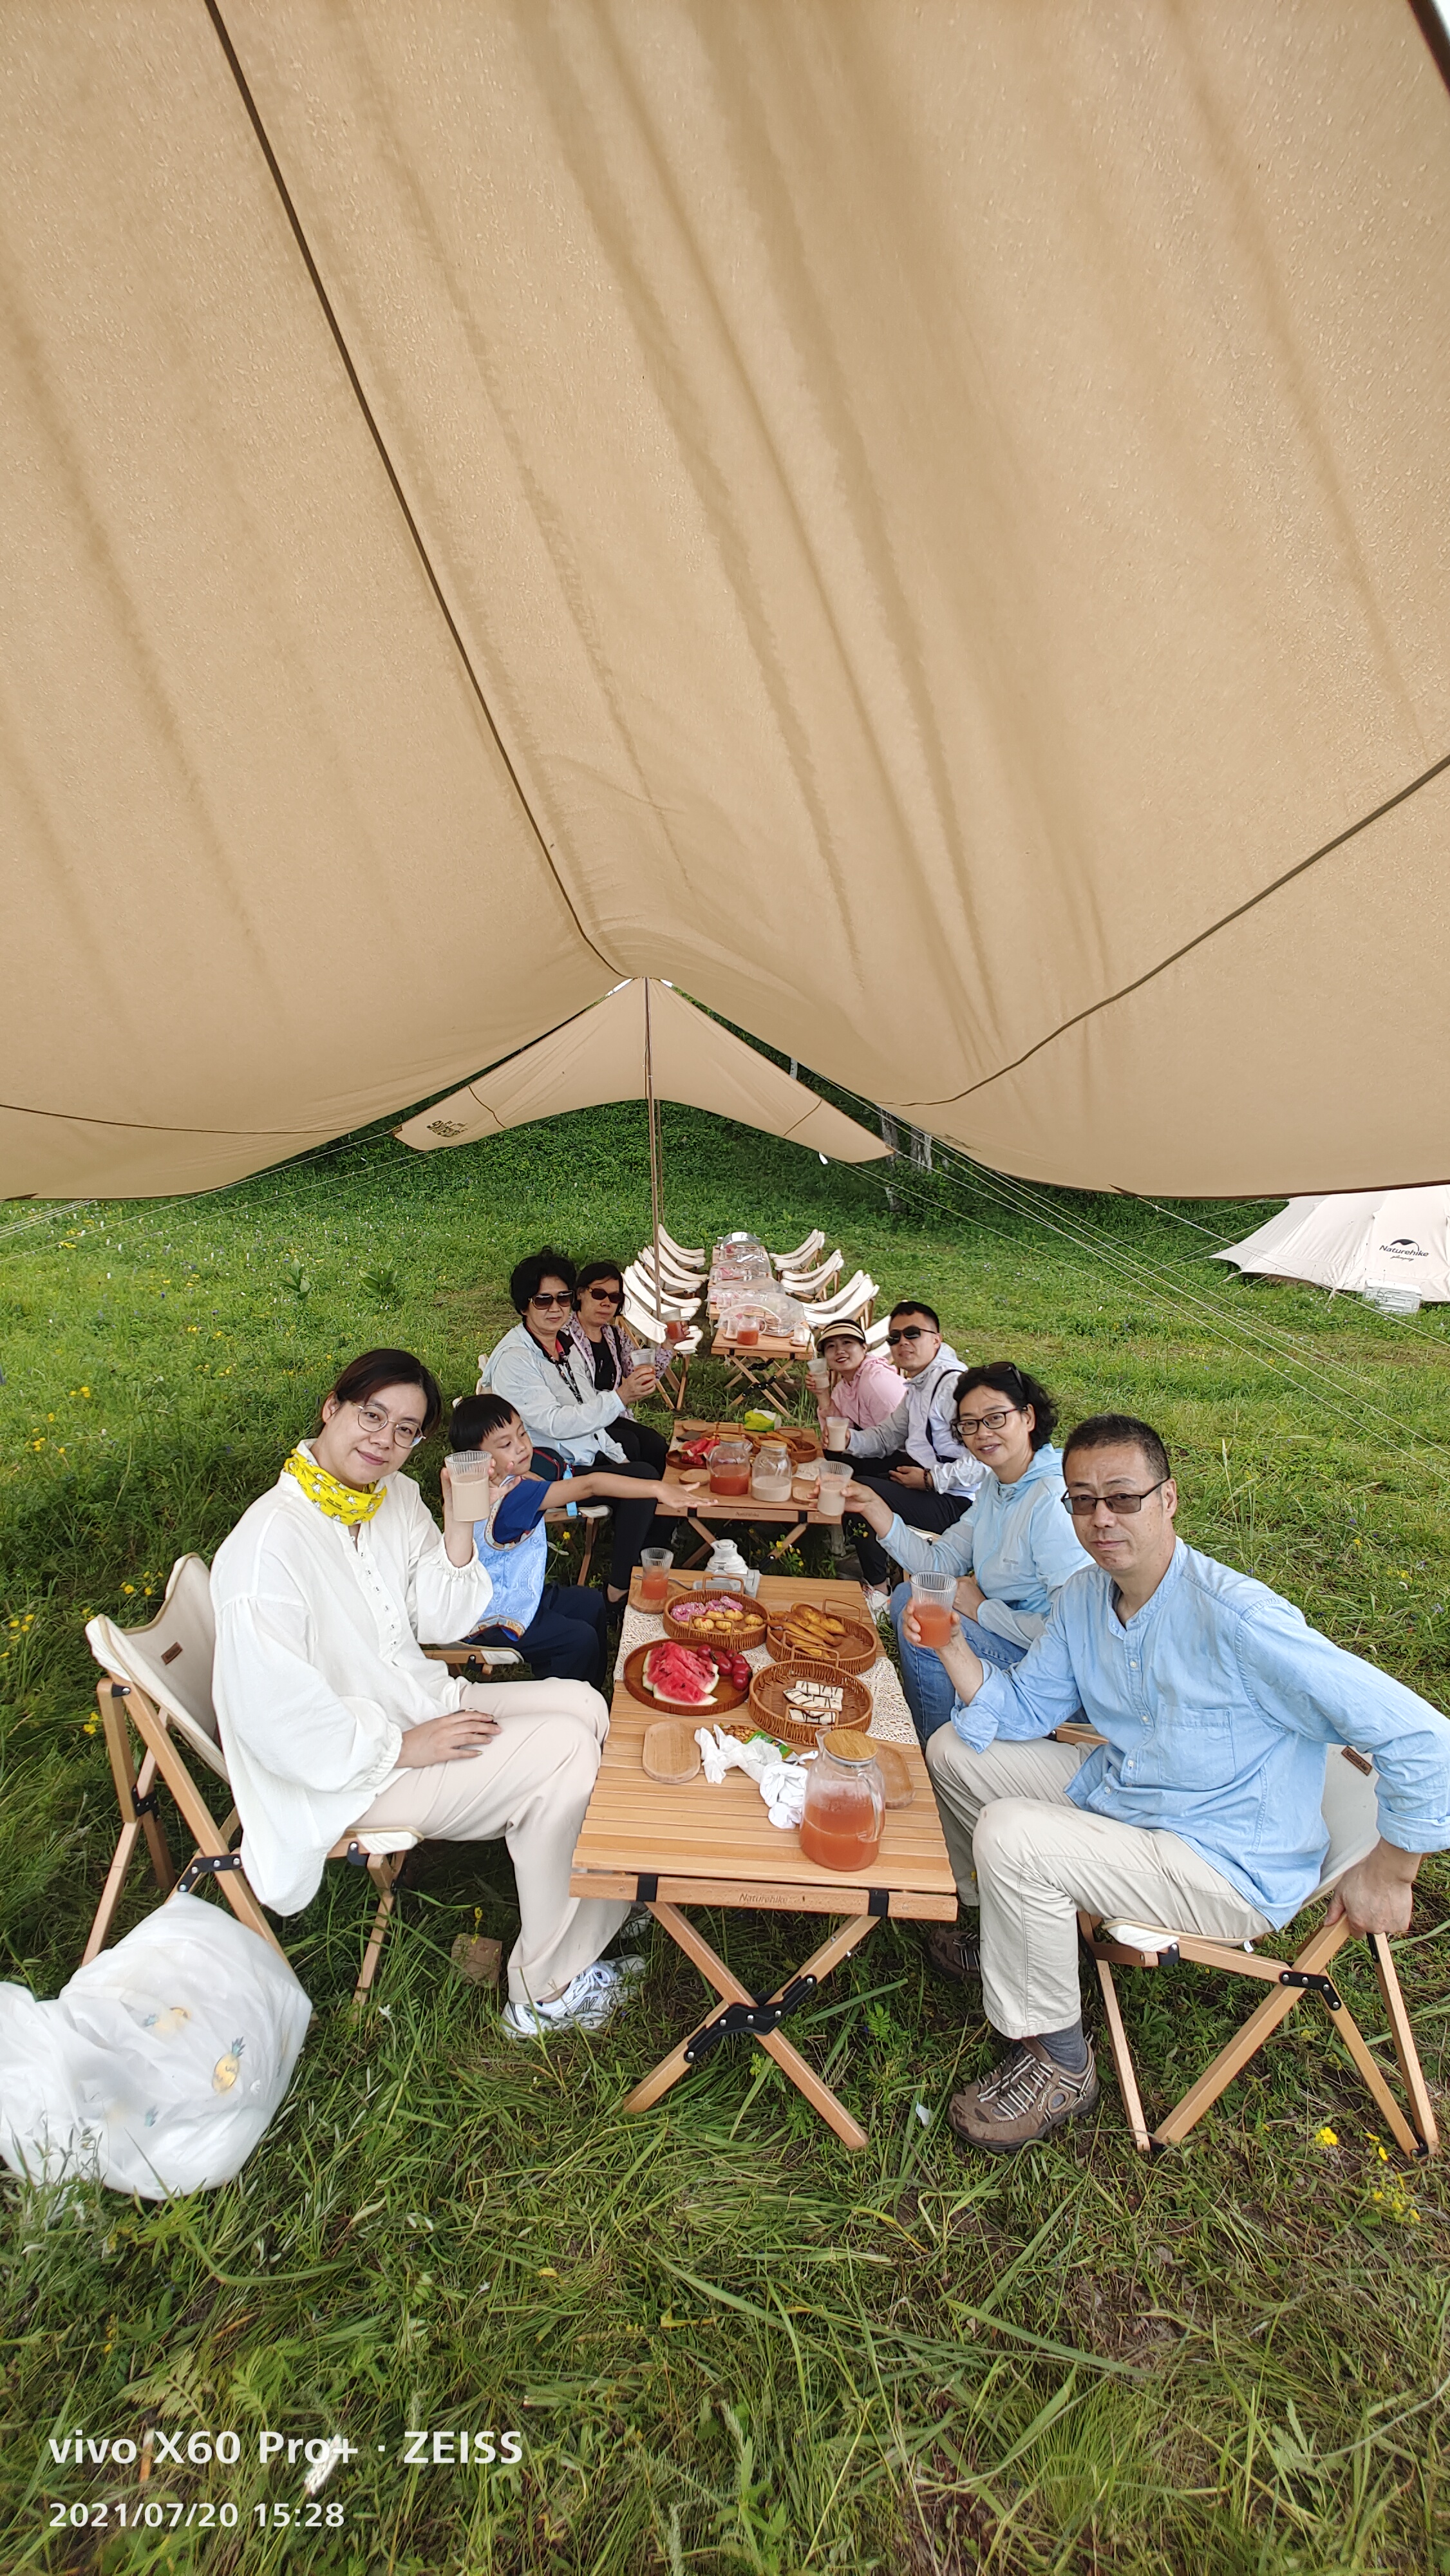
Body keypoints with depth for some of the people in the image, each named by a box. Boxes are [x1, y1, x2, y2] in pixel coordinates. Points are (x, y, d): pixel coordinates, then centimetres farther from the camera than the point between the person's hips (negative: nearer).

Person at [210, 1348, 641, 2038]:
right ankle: (543, 1992, 2)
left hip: (417, 1707, 8)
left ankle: (600, 1908, 16)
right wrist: (403, 1746, -19)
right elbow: (277, 1721, -25)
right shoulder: (267, 1546, -26)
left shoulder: (396, 1495, -2)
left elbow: (439, 1622, 3)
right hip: (345, 1774, -8)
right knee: (563, 1751, -17)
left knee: (582, 1704, -1)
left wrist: (458, 1525, -11)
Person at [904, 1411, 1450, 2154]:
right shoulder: (1082, 1598, -6)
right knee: (954, 1751, 8)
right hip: (1114, 1789, 7)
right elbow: (1019, 1712, 2)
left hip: (1227, 1868, -7)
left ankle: (1058, 2066, 1)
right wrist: (953, 1649, -16)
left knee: (1009, 1837, -25)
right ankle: (988, 1917, 36)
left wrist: (1388, 1874, -13)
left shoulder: (1234, 1618, -31)